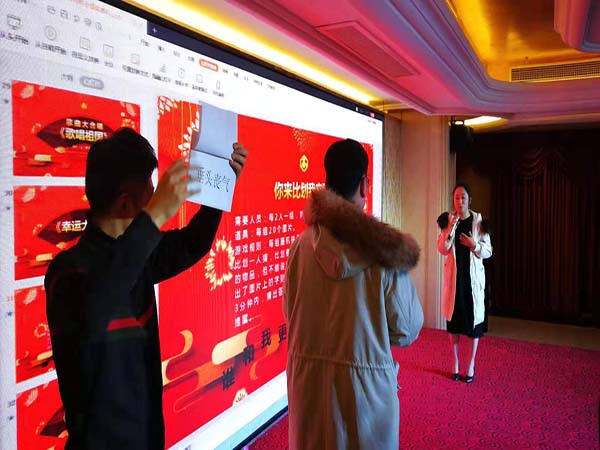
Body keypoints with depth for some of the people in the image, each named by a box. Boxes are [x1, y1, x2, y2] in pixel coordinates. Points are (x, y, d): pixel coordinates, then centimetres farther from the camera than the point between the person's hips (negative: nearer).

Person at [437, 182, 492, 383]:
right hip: (454, 275, 1)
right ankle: (455, 363, 21)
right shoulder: (448, 220, 1)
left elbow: (488, 251, 0)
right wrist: (450, 229, -18)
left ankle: (471, 365, 16)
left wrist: (475, 246, -20)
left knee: (474, 318, 2)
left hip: (473, 276, -1)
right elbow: (442, 249, -5)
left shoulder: (478, 221, -3)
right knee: (453, 317, 7)